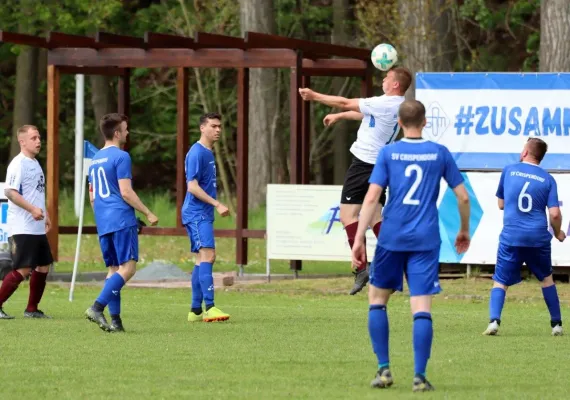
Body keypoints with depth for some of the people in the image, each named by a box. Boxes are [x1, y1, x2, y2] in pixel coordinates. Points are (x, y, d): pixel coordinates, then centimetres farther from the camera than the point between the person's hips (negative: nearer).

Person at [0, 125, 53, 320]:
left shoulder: (35, 164, 17)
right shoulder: (18, 164, -12)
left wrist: (45, 215, 22)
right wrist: (32, 209, -26)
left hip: (37, 229, 9)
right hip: (22, 229, -9)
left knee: (43, 267, 9)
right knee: (22, 270, -12)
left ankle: (32, 309, 18)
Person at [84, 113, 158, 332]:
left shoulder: (95, 159, 17)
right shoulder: (121, 157, -8)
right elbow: (126, 192, -13)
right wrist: (148, 214, -6)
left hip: (103, 223, 8)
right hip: (122, 220, -8)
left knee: (113, 269, 9)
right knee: (128, 267, -9)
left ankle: (115, 320, 2)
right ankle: (97, 307, -21)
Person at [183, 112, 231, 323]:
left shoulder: (208, 153, 17)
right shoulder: (196, 153, -13)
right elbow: (192, 187, -19)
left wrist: (216, 206, 20)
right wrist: (217, 204, -20)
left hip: (204, 214, 10)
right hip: (197, 213, -10)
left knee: (203, 259, 10)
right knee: (207, 255, -18)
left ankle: (196, 310, 12)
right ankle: (209, 307, -25)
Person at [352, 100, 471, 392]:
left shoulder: (388, 153, 1)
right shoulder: (440, 154, 5)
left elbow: (372, 198, -7)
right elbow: (463, 197, 6)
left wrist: (359, 239, -6)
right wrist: (464, 231, 22)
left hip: (391, 238, 0)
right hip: (426, 241, 0)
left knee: (377, 299, 15)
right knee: (421, 308, -2)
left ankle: (384, 369, 9)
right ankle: (420, 376, -8)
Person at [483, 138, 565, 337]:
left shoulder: (509, 171, 5)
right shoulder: (548, 179, 3)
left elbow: (501, 204, 14)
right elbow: (555, 214, -4)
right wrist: (558, 233, 13)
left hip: (511, 237, -1)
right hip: (538, 237, 1)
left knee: (500, 281, 3)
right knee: (546, 278, 20)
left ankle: (494, 320, -19)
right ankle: (556, 324, 22)